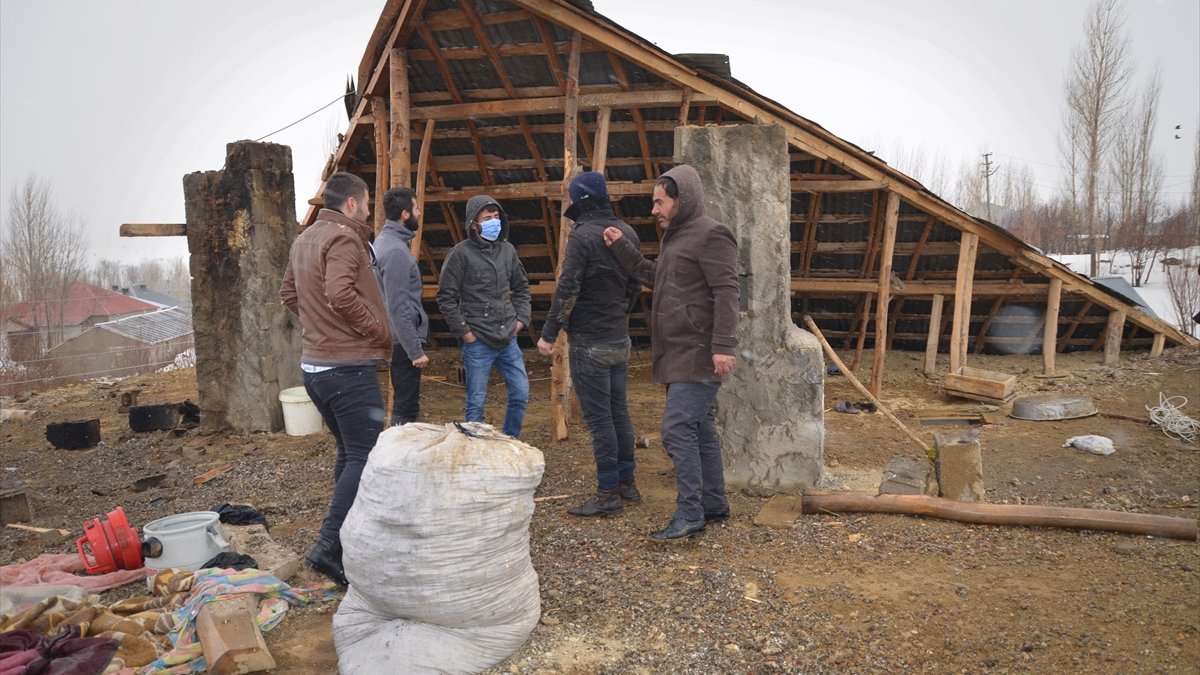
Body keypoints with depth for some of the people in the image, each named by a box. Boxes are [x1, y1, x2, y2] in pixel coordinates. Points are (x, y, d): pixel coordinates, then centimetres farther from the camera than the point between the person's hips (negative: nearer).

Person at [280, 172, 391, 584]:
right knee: (365, 457, -7)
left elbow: (289, 295, 24)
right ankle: (329, 547, -11)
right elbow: (339, 293, -27)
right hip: (348, 367, -10)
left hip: (314, 364, 10)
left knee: (349, 451, 20)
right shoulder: (344, 238, -13)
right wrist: (377, 329, -15)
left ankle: (351, 538, 29)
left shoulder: (303, 240, 16)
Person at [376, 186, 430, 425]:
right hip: (404, 341, -10)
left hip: (402, 340, 10)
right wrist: (415, 350, -20)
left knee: (404, 405, 18)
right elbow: (398, 308, -23)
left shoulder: (387, 240, 11)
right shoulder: (395, 250, -20)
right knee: (406, 409, -3)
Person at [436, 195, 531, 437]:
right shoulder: (461, 254, -8)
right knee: (476, 403, 3)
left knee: (521, 395, 8)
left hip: (508, 340, 5)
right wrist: (464, 331, -9)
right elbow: (446, 297, -7)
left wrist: (521, 318, 8)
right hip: (477, 343, -5)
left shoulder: (507, 250, 8)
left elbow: (522, 288, 20)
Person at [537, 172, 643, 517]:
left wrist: (549, 333, -13)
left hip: (589, 342, -8)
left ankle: (608, 493, 4)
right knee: (618, 410, 16)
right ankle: (627, 482, 26)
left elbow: (567, 290, -19)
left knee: (598, 417, -2)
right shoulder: (627, 233, 8)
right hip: (620, 339, 8)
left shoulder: (583, 235, -15)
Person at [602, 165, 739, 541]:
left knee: (678, 429, -13)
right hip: (680, 355, 10)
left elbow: (726, 291, -19)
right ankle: (714, 506, 24)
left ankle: (689, 516, -9)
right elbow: (652, 276, 31)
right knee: (700, 430, 14)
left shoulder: (710, 235, -11)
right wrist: (621, 248, 23)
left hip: (699, 355, -10)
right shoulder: (675, 238, 20)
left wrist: (723, 346, -25)